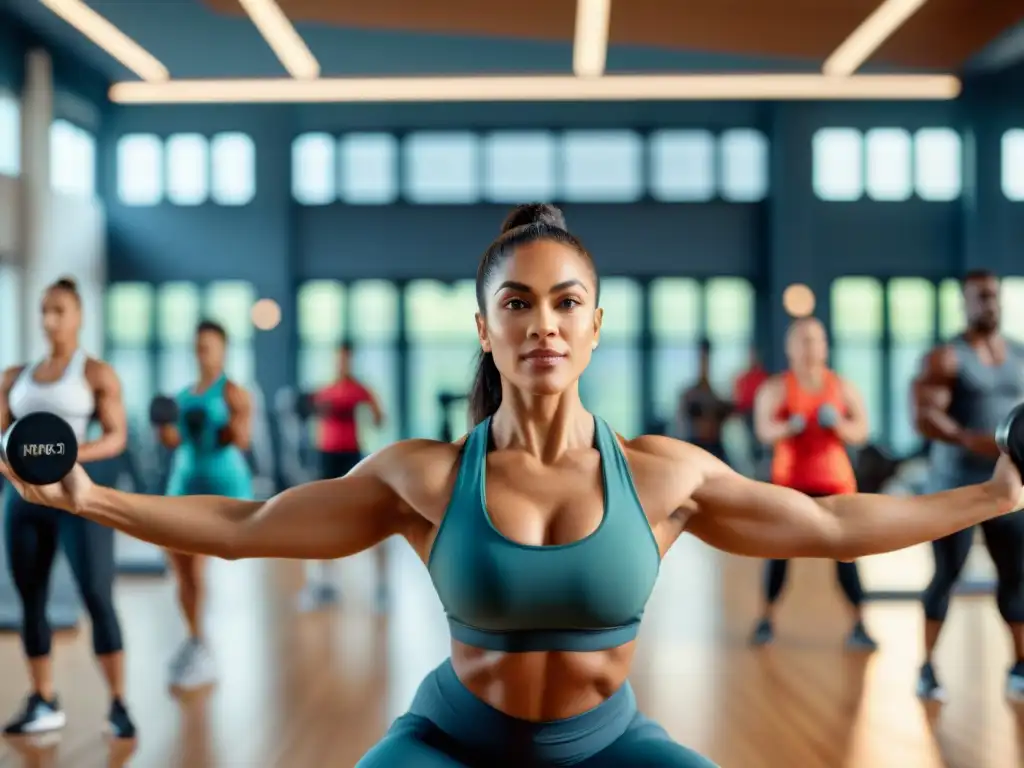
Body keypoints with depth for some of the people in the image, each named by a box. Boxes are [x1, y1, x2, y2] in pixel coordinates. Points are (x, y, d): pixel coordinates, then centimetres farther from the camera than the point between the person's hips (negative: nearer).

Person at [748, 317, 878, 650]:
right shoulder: (775, 388, -1)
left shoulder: (843, 387, 6)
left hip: (834, 480, 1)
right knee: (779, 550, -2)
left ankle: (859, 625, -2)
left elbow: (861, 433, 2)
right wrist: (788, 427, -34)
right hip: (789, 480, -1)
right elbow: (763, 430, -14)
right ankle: (766, 619, 13)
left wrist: (837, 424, -18)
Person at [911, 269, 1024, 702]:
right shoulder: (946, 358, -7)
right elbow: (924, 416, -18)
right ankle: (927, 669, 10)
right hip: (956, 485, -4)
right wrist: (970, 439, -32)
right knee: (947, 574, 0)